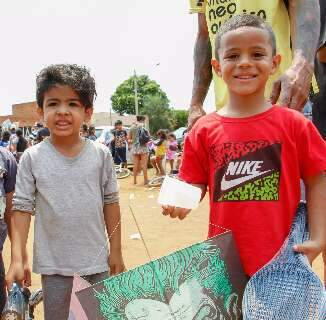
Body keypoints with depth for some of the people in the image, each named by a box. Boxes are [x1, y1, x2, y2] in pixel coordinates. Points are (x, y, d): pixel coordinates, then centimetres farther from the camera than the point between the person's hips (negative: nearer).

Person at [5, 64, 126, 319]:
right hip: (53, 264, -1)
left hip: (96, 260, 1)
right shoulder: (32, 158, -8)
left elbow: (110, 203, 1)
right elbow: (22, 208, -5)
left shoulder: (101, 154, -6)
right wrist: (17, 259, -10)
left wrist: (116, 252, 3)